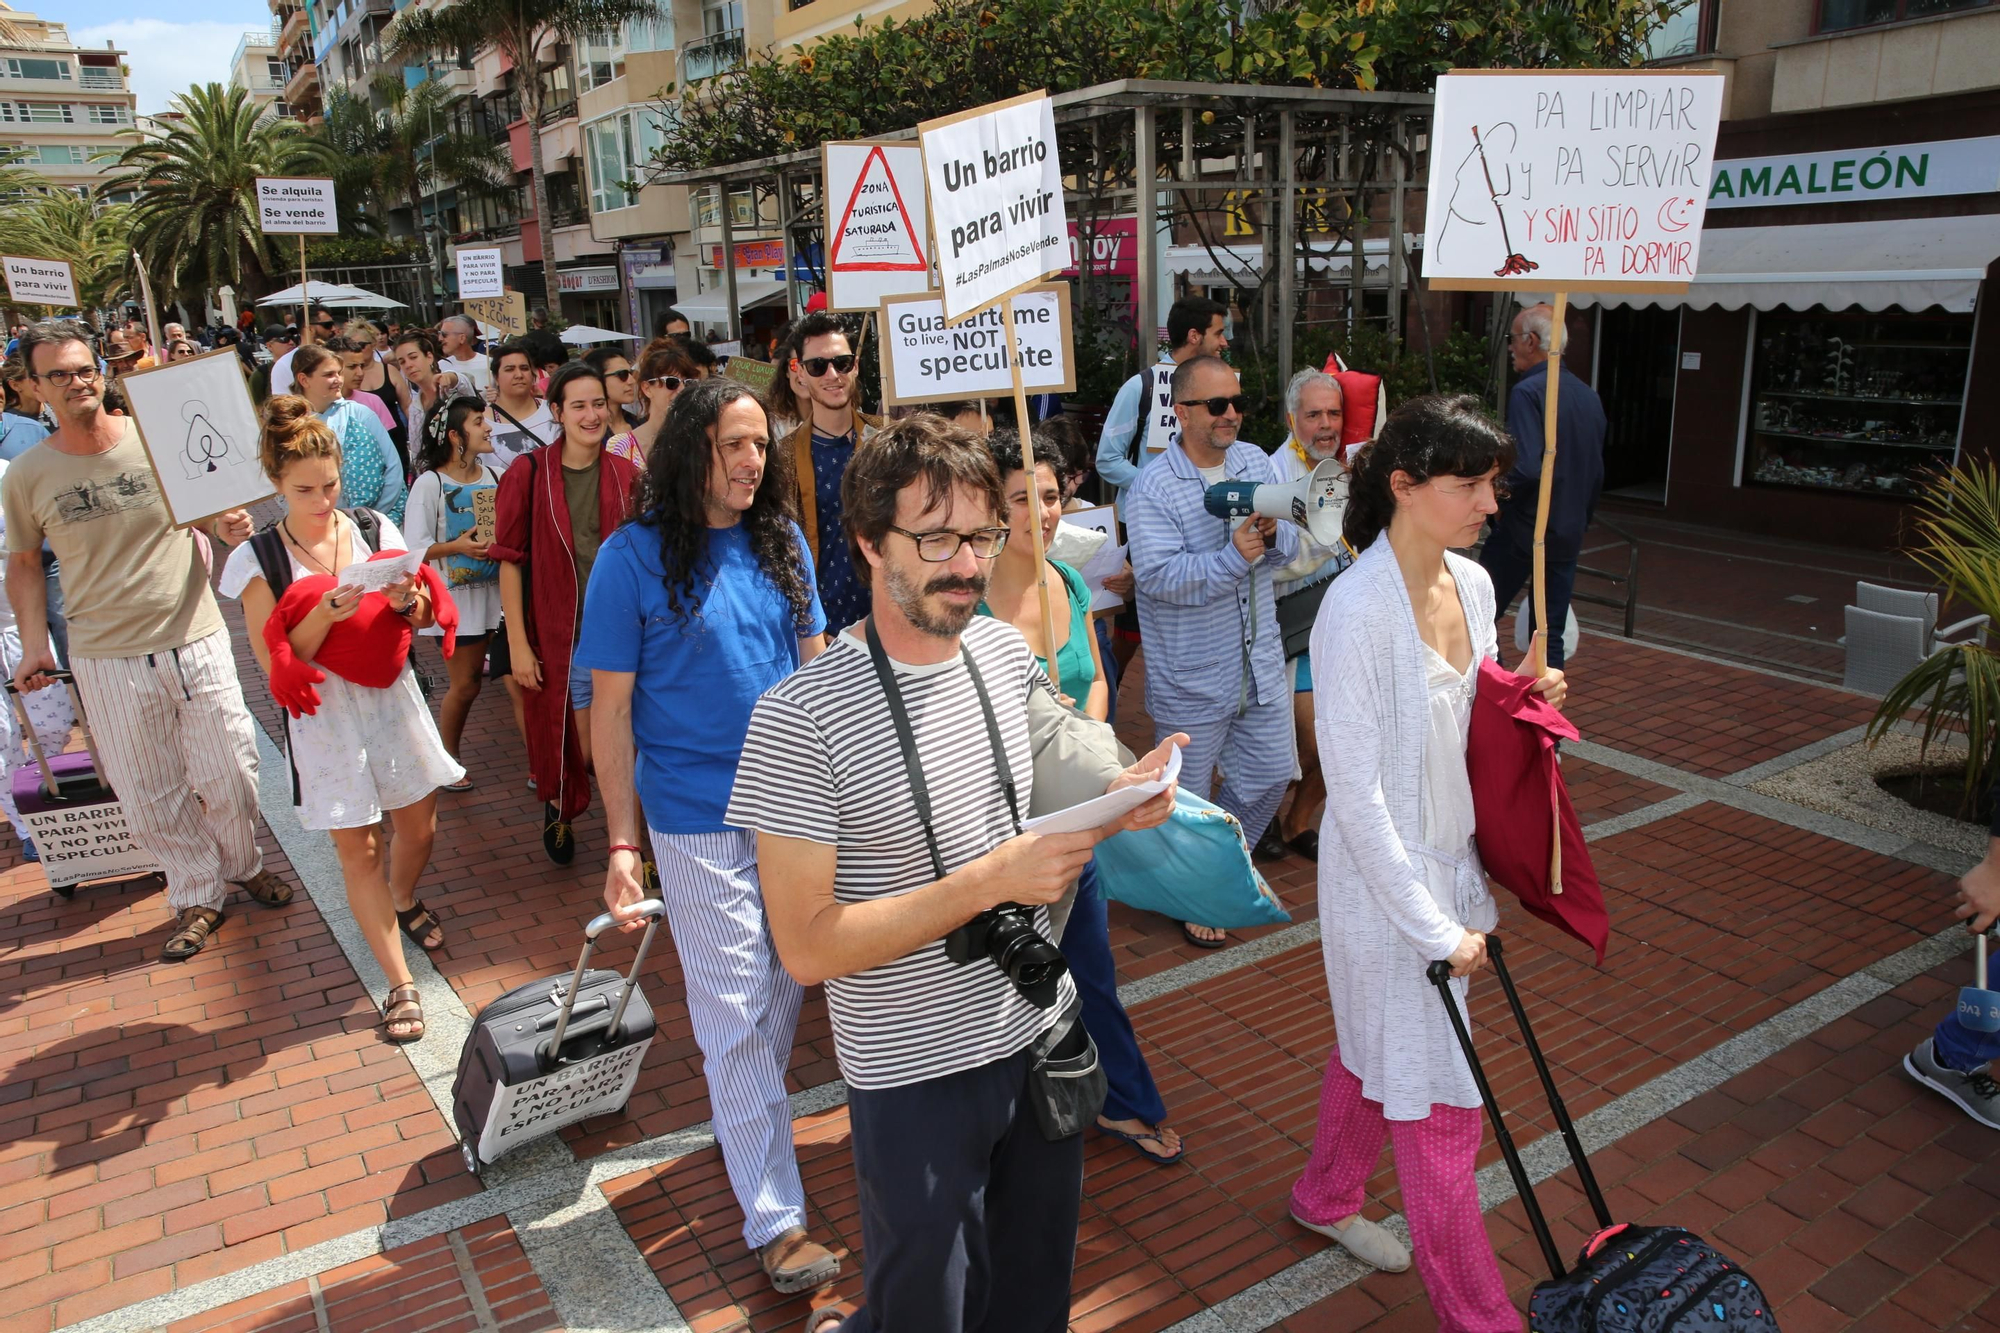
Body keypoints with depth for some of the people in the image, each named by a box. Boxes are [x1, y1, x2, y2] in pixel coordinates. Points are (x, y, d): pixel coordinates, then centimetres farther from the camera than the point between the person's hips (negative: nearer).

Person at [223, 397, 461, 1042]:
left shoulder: (375, 528, 0)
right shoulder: (259, 560, -7)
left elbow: (423, 619, 6)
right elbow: (274, 663, -9)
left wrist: (408, 599, -17)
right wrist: (325, 614, -23)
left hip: (392, 698, 3)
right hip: (324, 714, -3)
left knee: (418, 824, 12)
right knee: (357, 847, 1)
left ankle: (406, 901, 47)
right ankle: (400, 984, 11)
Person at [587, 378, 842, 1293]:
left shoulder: (782, 542, 3)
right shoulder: (634, 556, -10)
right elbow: (610, 708, -7)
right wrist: (622, 843, -10)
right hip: (700, 820, -4)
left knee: (785, 985, 18)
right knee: (736, 1016, 2)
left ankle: (746, 1114, 44)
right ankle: (773, 1217, 13)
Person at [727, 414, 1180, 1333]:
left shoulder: (1008, 652, -1)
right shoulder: (801, 718, -22)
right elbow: (806, 948, -22)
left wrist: (1114, 803, -8)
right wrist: (991, 880, -28)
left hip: (1043, 1037, 6)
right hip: (917, 1078, -5)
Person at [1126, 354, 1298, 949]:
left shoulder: (1256, 463, 5)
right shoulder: (1152, 488, -15)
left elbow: (1291, 546, 7)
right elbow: (1158, 574, -24)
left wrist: (1273, 533, -16)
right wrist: (1234, 556, -31)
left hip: (1260, 661, 6)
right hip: (1192, 675, -6)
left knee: (1270, 775, 17)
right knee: (1188, 794, 9)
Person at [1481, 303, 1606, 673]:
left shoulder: (1528, 392, -15)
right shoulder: (1589, 395, 9)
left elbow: (1525, 467, -27)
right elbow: (1597, 472, 17)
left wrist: (1498, 493, -8)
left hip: (1522, 532, -7)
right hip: (1568, 536, 7)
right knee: (1550, 637, 11)